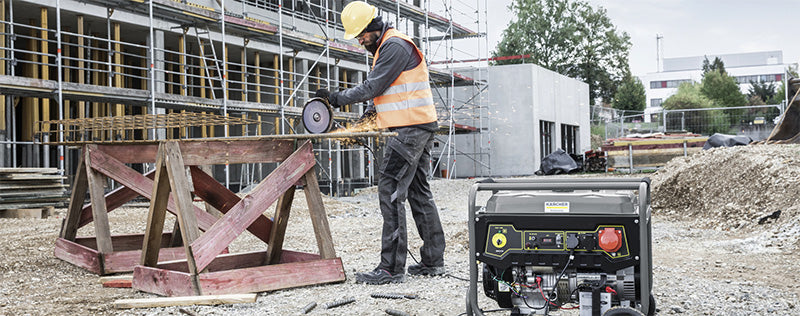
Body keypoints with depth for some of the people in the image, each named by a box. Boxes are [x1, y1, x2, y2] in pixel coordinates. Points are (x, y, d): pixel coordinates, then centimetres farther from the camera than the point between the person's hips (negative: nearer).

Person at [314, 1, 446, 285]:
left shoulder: (395, 45, -12)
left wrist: (338, 98, -9)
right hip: (418, 128, 11)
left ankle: (391, 268, -13)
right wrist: (371, 111, 8)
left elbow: (373, 86, -17)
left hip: (411, 128, -11)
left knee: (391, 192, -12)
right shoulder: (385, 47, 21)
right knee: (418, 192, 12)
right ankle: (433, 261, 17)